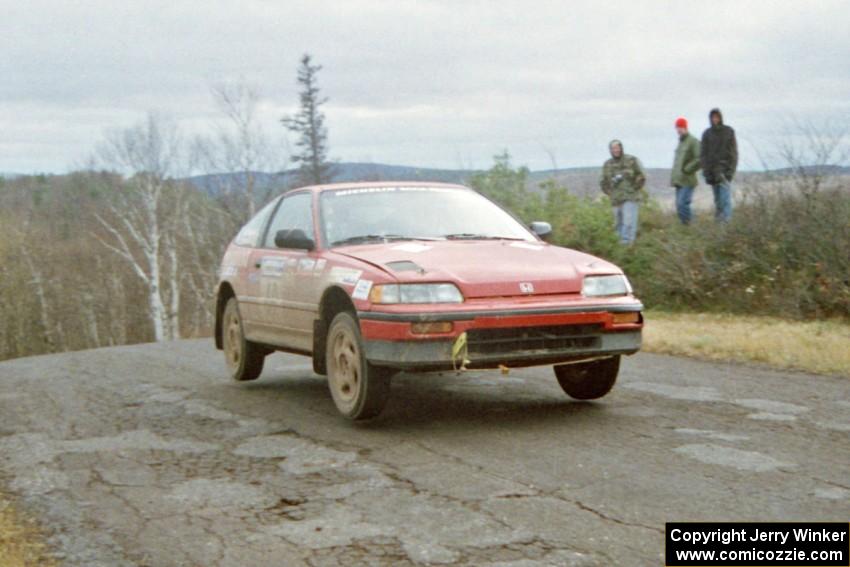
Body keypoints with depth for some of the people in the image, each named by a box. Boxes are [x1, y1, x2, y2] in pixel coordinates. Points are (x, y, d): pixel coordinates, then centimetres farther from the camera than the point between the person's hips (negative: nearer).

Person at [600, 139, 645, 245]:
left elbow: (641, 177, -1)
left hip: (630, 199, -4)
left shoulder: (632, 161, -3)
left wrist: (634, 190, -6)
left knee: (628, 223, -13)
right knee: (619, 224, 6)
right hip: (617, 200, 4)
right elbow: (604, 182, 18)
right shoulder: (607, 165, 9)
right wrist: (610, 194, 5)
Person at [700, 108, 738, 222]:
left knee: (725, 197, -12)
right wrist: (706, 172, -5)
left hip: (725, 169, -2)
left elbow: (733, 152, -1)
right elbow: (703, 154, 4)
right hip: (712, 170, 2)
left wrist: (731, 170, -11)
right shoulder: (707, 134, 5)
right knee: (717, 199, 6)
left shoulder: (729, 132, 1)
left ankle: (725, 221, -17)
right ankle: (718, 221, 10)